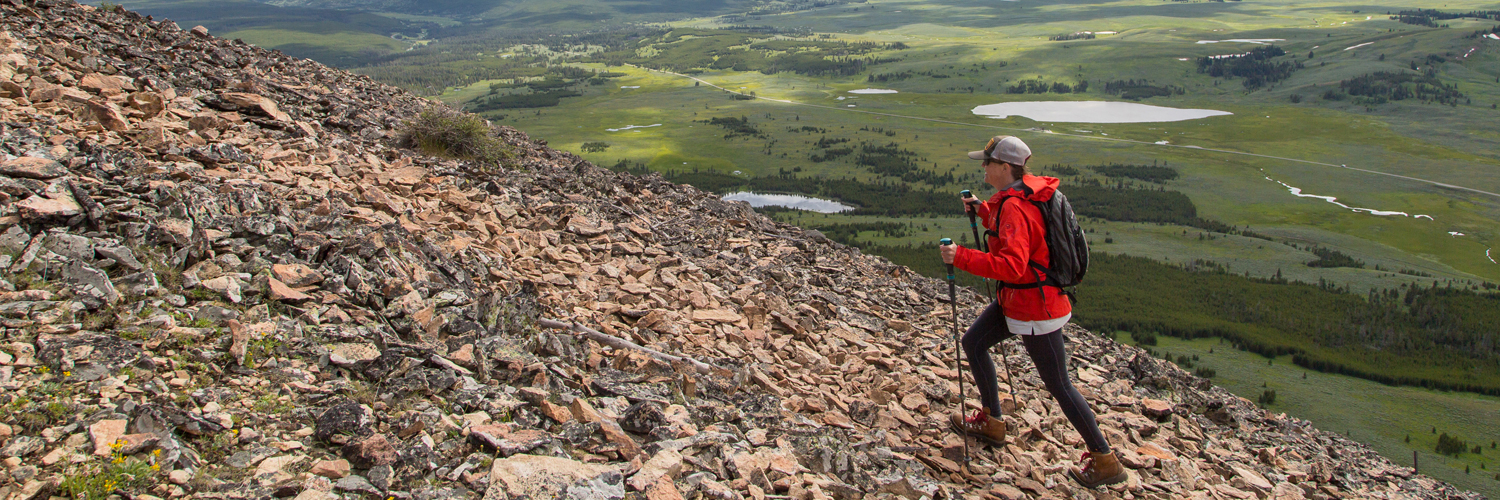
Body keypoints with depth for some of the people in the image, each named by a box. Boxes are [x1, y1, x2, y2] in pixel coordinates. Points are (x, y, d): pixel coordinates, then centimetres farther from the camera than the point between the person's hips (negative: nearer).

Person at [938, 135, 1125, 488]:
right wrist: (983, 211, 12)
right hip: (1016, 299, 10)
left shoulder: (1014, 208, -26)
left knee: (1058, 386, 1)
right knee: (973, 342, 17)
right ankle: (992, 422, 31)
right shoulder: (1021, 193, 4)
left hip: (1035, 307, -10)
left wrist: (961, 257, -37)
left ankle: (1105, 461, 15)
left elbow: (1012, 265, -37)